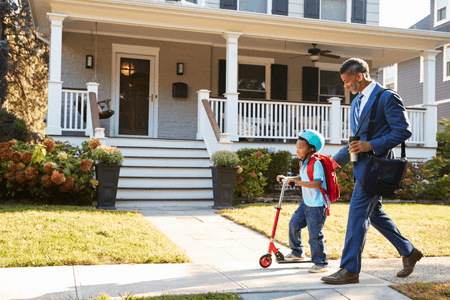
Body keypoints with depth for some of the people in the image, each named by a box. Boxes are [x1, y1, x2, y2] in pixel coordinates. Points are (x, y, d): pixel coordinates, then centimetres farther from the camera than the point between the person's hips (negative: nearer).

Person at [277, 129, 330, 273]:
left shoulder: (316, 163, -21)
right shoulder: (304, 163, 9)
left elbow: (317, 183, -34)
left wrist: (296, 182, -34)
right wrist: (287, 178, 16)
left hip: (317, 205, -10)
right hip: (306, 203, 10)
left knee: (314, 234, -7)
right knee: (294, 224, 15)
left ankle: (321, 263, 6)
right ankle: (297, 252, 34)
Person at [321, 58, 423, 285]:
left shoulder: (387, 98, -9)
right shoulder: (356, 102, 18)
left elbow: (403, 131, -14)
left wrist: (372, 145, -21)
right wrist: (336, 159, 19)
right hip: (363, 164, 9)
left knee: (358, 213, -10)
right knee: (373, 213, 15)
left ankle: (350, 270, -4)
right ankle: (409, 252, 30)